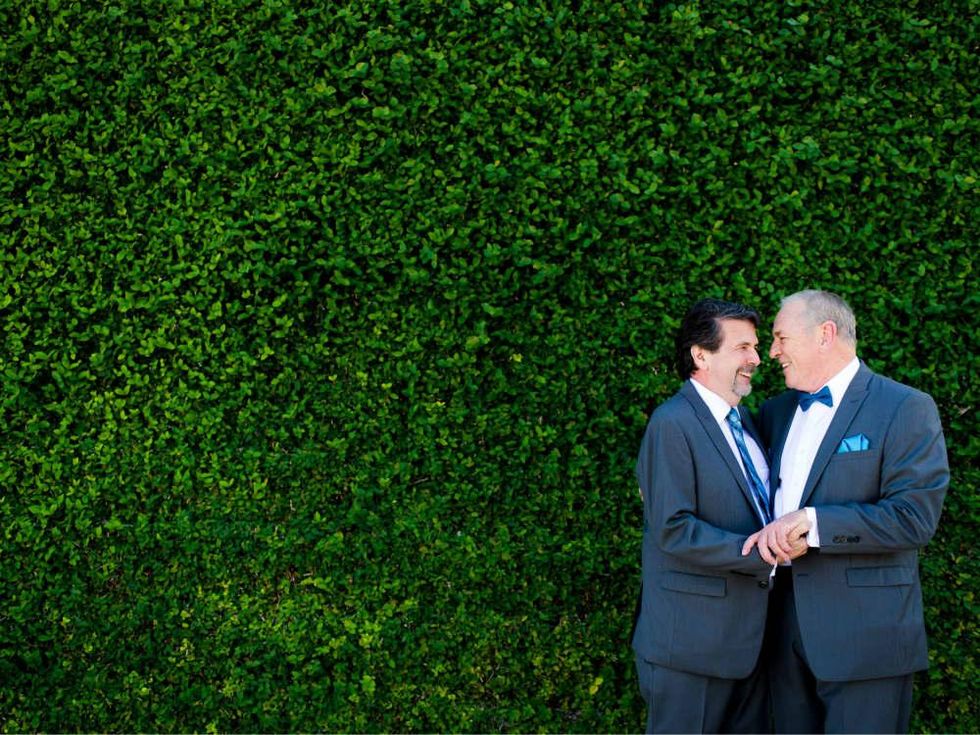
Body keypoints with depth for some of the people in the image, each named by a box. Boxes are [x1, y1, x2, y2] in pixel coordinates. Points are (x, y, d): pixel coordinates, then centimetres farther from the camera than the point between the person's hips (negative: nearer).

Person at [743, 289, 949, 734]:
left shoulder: (906, 409, -7)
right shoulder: (776, 412, 15)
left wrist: (812, 521, -21)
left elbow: (915, 517, -16)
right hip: (787, 628, 6)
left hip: (864, 632, -6)